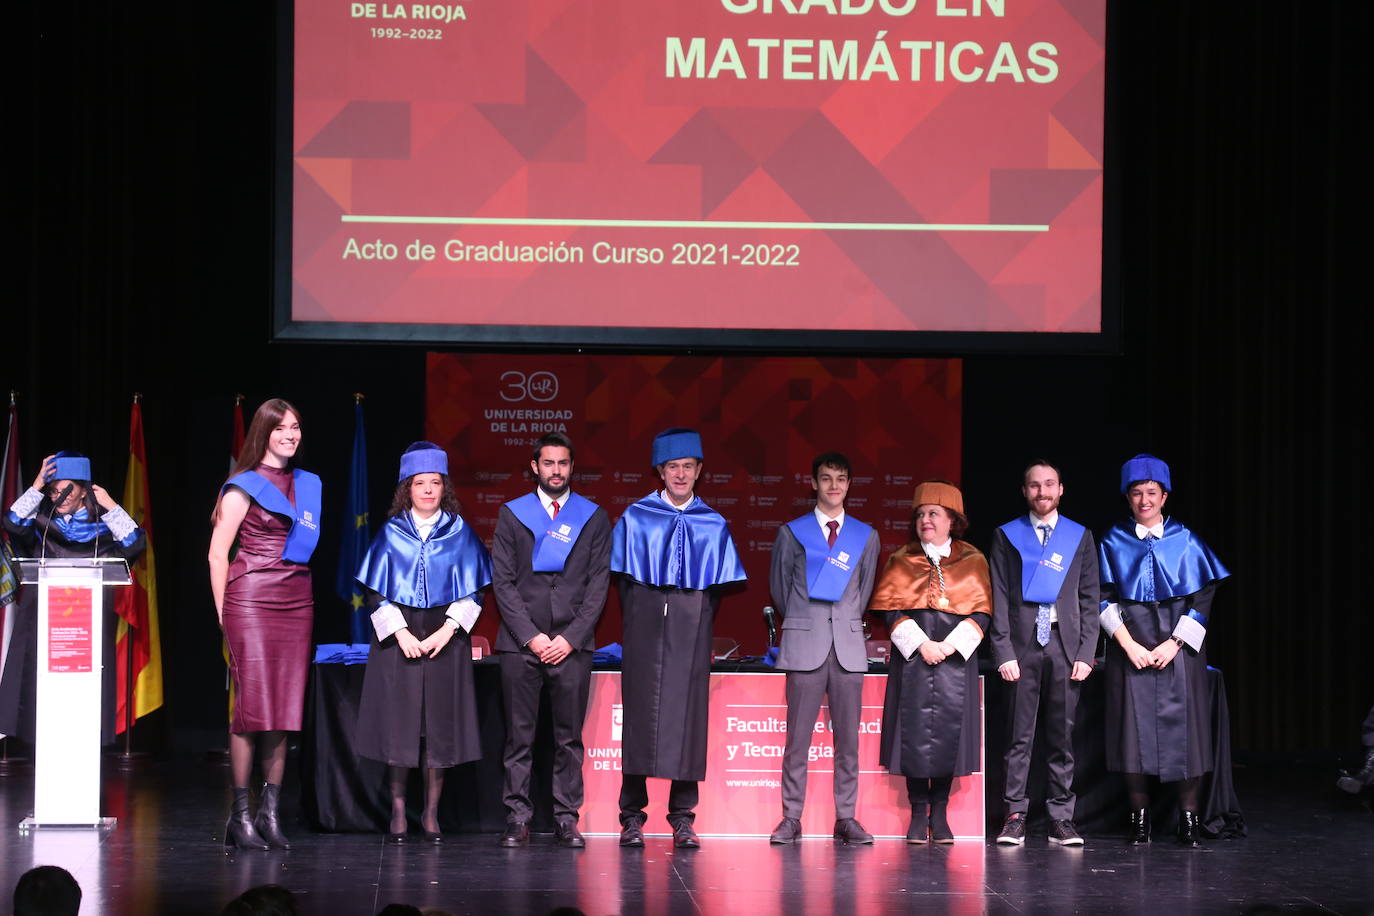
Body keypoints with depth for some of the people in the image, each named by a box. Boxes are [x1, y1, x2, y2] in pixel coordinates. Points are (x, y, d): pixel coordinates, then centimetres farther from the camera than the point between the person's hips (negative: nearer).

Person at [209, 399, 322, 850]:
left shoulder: (308, 485, 16)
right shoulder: (243, 487, 0)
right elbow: (217, 554, -1)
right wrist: (224, 614, -3)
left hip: (297, 601, 5)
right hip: (251, 598, -5)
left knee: (285, 708, 2)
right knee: (252, 703, -9)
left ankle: (270, 812, 7)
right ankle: (240, 816, -4)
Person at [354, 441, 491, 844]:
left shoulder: (460, 534, 5)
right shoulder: (392, 533, 4)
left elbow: (471, 593, 4)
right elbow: (378, 592, 3)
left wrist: (446, 630, -9)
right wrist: (401, 633, -9)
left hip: (445, 638, 0)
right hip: (398, 637, 0)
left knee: (440, 726, -1)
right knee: (398, 723, -2)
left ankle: (431, 814, 7)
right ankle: (398, 814, 5)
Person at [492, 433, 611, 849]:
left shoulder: (593, 518, 10)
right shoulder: (512, 514, 9)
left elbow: (598, 584, 5)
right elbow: (503, 581, 3)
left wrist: (570, 637, -6)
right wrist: (531, 636, -6)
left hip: (572, 642, 0)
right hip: (520, 642, 0)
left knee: (569, 737, 1)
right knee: (519, 736, -1)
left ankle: (566, 819, 4)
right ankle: (518, 818, 3)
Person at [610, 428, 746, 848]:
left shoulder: (713, 525, 9)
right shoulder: (635, 519, 6)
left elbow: (718, 584, 10)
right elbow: (623, 577, 7)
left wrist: (698, 623, 2)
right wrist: (637, 623, 2)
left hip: (691, 632, 1)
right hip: (645, 627, -1)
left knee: (687, 715, -2)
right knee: (641, 712, -3)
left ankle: (682, 818, 3)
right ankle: (632, 817, 3)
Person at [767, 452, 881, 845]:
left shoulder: (865, 536, 12)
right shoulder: (792, 532, 7)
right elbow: (779, 586, 14)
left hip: (848, 646, 2)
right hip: (804, 645, -2)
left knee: (847, 738, 1)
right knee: (797, 738, -2)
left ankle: (845, 818, 5)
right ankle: (791, 818, 2)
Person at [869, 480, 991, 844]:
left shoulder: (972, 561, 8)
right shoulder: (902, 561, 9)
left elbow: (981, 612, 2)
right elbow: (892, 609, 2)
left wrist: (950, 645, -11)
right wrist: (921, 644, -12)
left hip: (956, 655, 0)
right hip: (913, 656, 0)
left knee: (949, 730, -2)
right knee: (915, 730, -4)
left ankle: (940, 814, 6)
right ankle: (918, 814, 2)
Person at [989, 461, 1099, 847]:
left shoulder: (1080, 537, 12)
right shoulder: (1006, 536, 9)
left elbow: (1090, 600, 9)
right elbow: (999, 599, 4)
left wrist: (1086, 653, 0)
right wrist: (1004, 652, -6)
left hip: (1065, 645, 1)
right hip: (1022, 645, -1)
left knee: (1063, 737, 1)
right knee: (1019, 736, -3)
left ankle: (1061, 819, 5)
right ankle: (1015, 816, 1)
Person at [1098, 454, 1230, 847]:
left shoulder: (1186, 542, 5)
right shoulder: (1114, 542, 7)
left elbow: (1202, 600, 2)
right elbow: (1105, 599, 2)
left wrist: (1174, 644, -9)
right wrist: (1128, 644, -10)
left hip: (1177, 644, 0)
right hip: (1129, 644, 0)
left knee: (1181, 723, -4)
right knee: (1134, 724, -3)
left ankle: (1188, 815, 1)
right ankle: (1139, 814, 2)